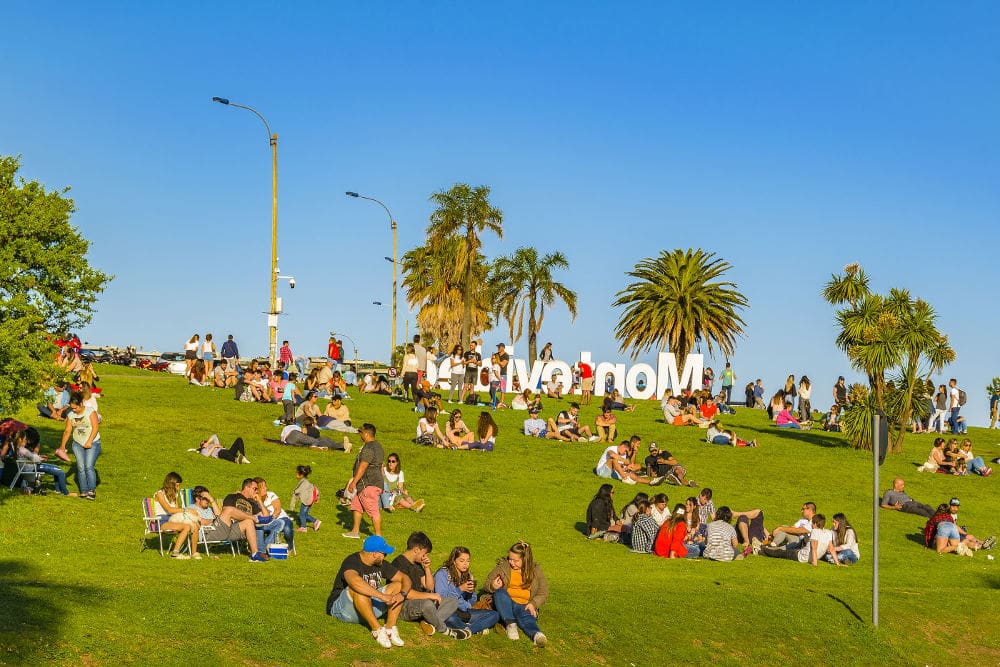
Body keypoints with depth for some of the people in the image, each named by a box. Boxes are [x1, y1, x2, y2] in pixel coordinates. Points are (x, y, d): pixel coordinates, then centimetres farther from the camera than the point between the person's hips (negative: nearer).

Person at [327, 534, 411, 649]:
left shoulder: (381, 564, 3)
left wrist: (402, 594, -19)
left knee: (397, 586, -6)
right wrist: (382, 596, -45)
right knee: (358, 589, -38)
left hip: (369, 607, 7)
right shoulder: (352, 562, -21)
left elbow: (404, 578, 5)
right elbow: (354, 581, -44)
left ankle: (390, 628, -20)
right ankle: (377, 629, -32)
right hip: (342, 608, -7)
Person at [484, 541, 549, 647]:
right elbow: (487, 584, 7)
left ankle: (536, 634, -69)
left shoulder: (535, 570, 7)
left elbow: (543, 592, 8)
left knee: (527, 617, -36)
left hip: (525, 605, -1)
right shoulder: (503, 566, 6)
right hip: (506, 604, 1)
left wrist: (533, 604, -11)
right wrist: (493, 586, -18)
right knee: (500, 592, -32)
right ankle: (510, 625, -39)